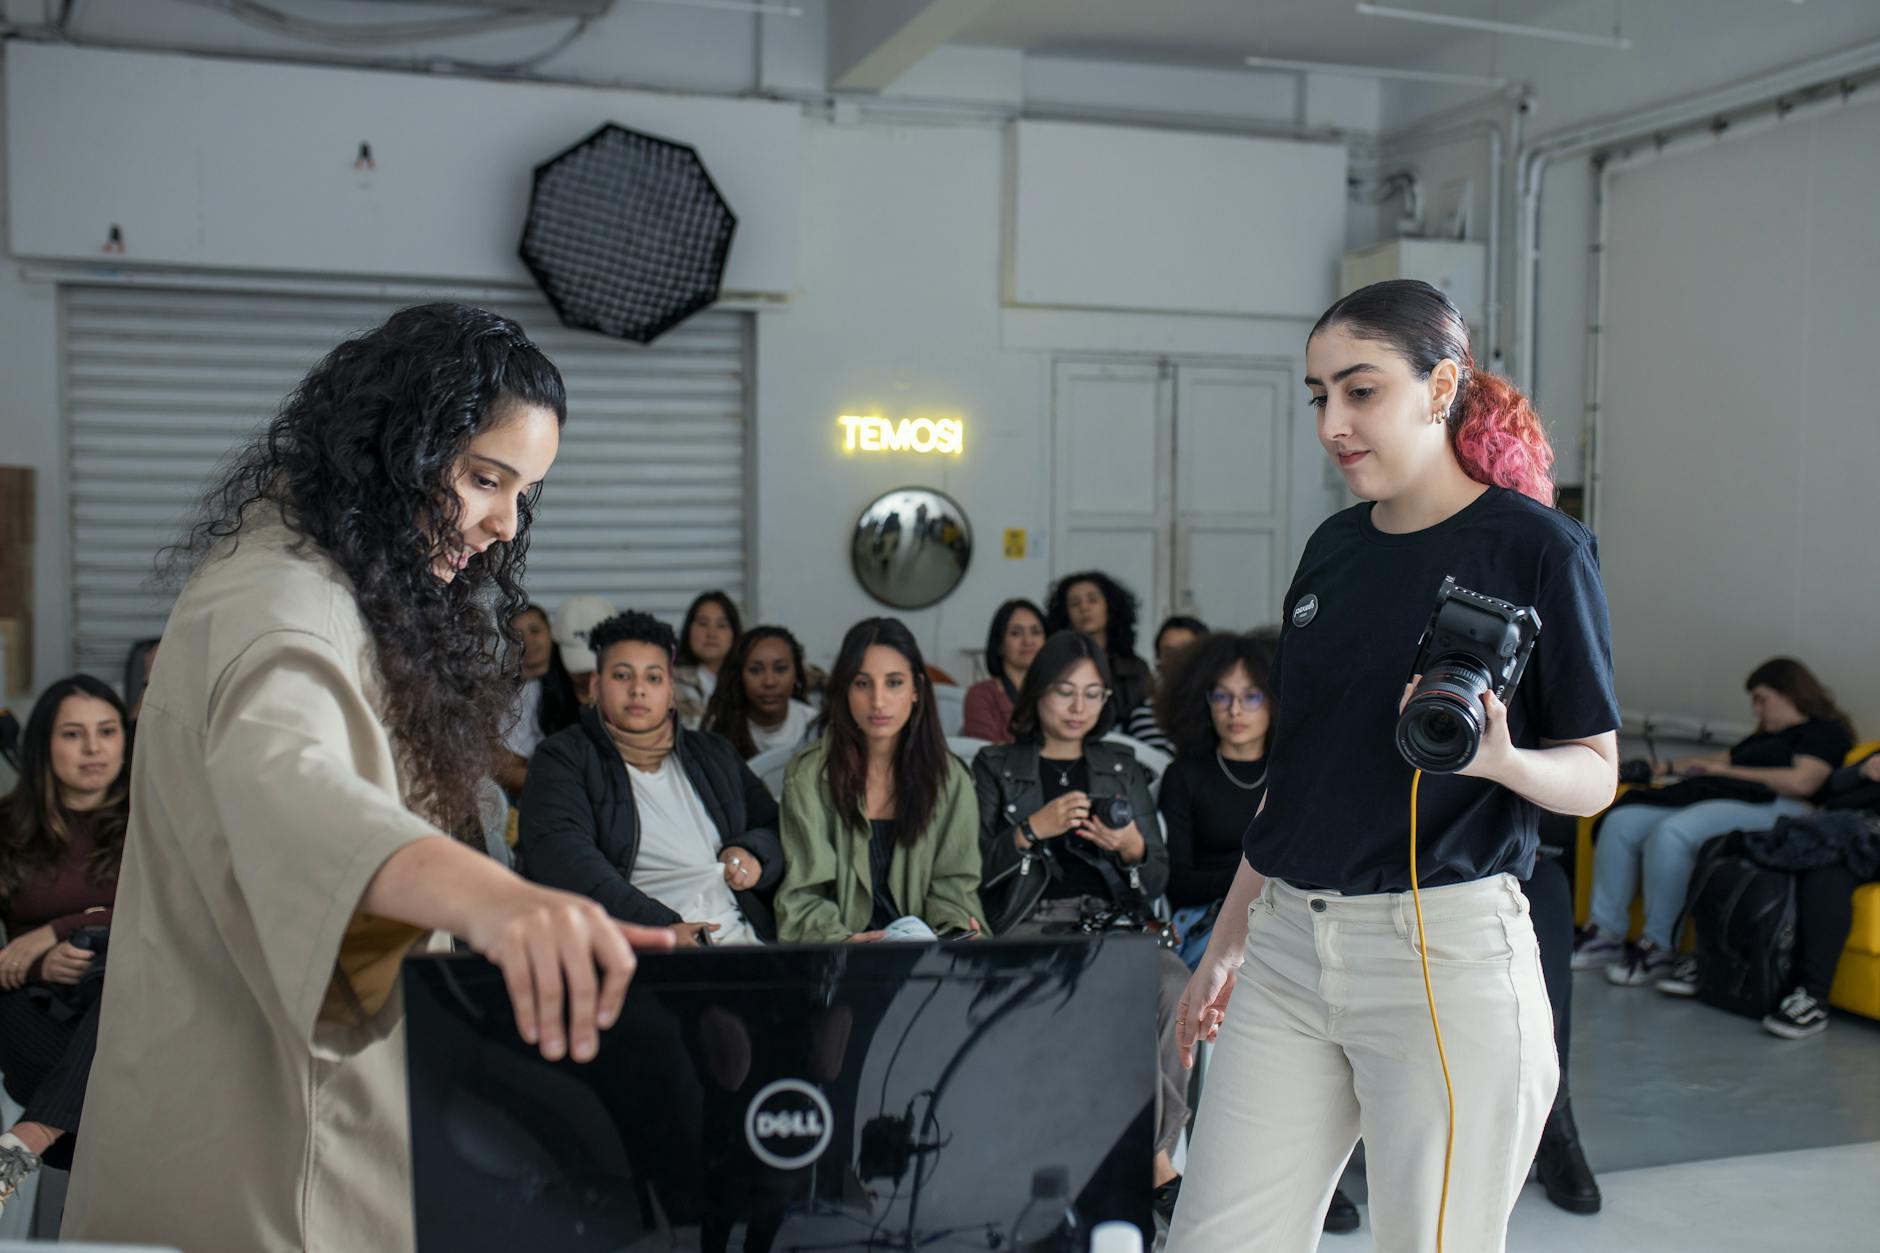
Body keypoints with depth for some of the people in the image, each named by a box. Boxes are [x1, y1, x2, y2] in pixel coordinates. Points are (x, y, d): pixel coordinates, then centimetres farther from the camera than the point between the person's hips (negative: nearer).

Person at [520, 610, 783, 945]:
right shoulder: (562, 758, 8)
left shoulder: (714, 755, 24)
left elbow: (775, 826, 30)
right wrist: (656, 927, -19)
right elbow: (562, 860, -8)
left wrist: (753, 852, 4)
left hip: (741, 940, 4)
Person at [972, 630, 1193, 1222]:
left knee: (1173, 985, -33)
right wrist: (1032, 830, -9)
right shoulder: (995, 766, 16)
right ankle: (1155, 1159, -21)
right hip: (1029, 923, -3)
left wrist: (1133, 848, -3)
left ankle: (1154, 1151, -19)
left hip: (1113, 919, 3)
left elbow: (1156, 882, 19)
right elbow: (975, 872, 4)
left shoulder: (1124, 768, 24)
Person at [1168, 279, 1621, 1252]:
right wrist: (1227, 940, 18)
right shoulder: (1335, 547, 11)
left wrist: (1499, 759, -25)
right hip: (1287, 944, 6)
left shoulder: (1536, 547, -5)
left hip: (1445, 947, -5)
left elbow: (1595, 774, -3)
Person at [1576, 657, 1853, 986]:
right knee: (1620, 822, -12)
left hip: (1769, 809, -9)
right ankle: (1604, 932, -13)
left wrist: (1729, 771, -5)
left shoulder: (1825, 731, 5)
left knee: (1670, 833, -34)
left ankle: (1659, 949, -24)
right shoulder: (1766, 735, 34)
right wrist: (1674, 766, 19)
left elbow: (1802, 782, -11)